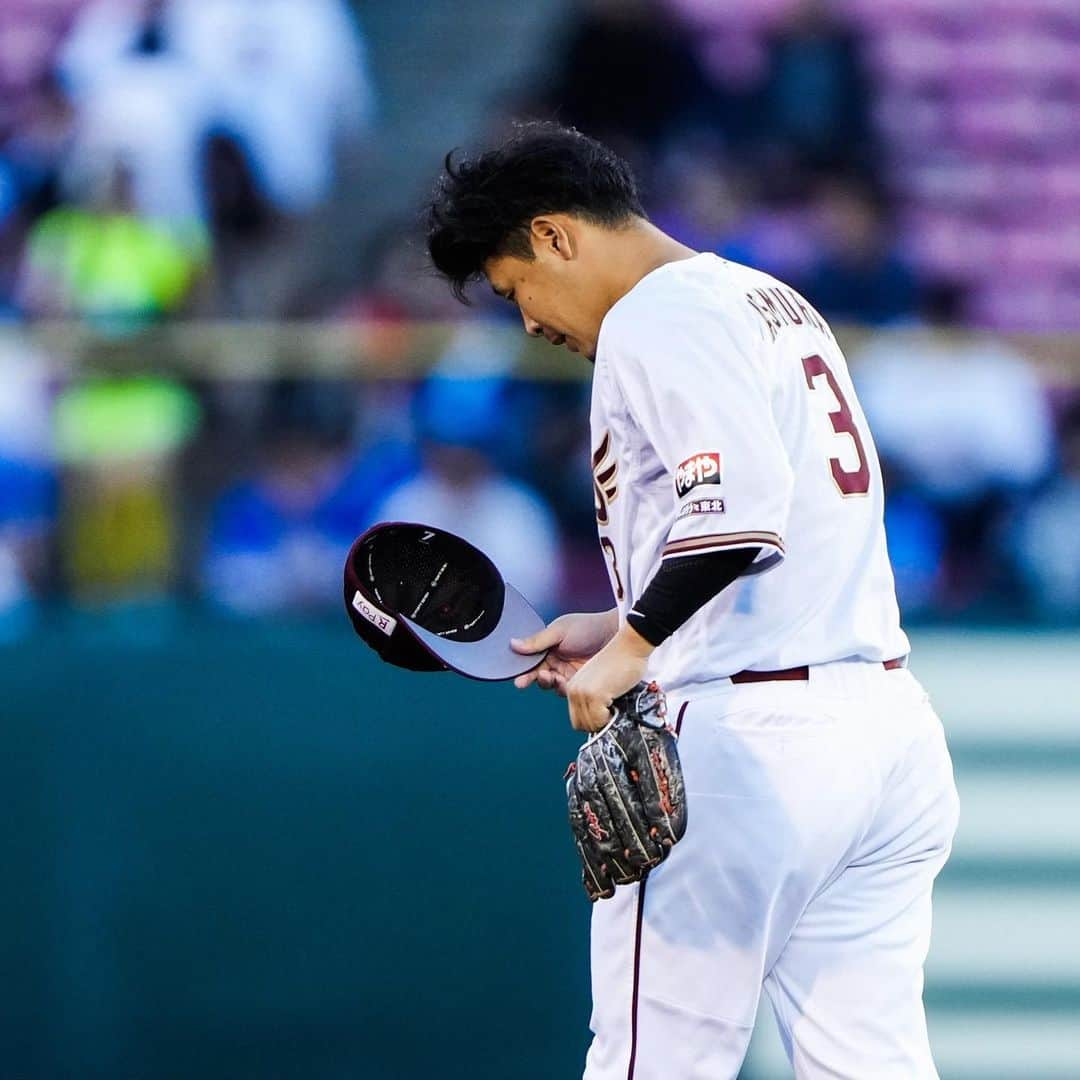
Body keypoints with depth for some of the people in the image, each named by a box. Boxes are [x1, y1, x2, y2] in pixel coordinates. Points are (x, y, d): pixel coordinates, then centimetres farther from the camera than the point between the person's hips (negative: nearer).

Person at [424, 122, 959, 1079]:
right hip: (892, 727, 9)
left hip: (748, 735, -9)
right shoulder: (778, 303, 23)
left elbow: (740, 505, -23)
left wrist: (633, 646, -19)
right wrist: (620, 628, 25)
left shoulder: (658, 318, -7)